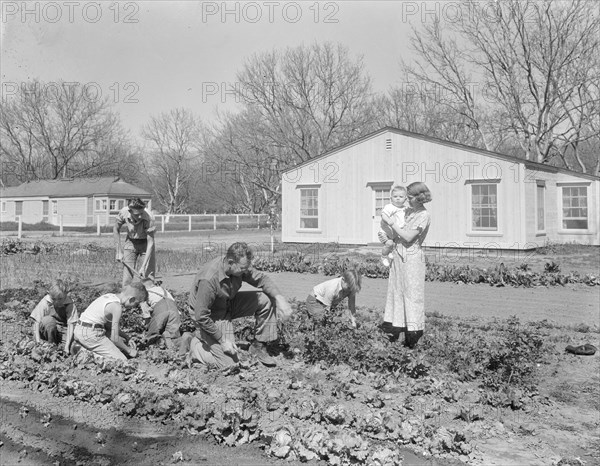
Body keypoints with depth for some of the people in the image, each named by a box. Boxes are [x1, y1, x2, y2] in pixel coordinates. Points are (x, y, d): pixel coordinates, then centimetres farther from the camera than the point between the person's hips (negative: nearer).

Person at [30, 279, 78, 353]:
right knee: (48, 320, -33)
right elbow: (37, 322, -16)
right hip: (46, 331, 0)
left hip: (62, 330, 0)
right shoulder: (44, 303, -16)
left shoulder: (69, 305, -16)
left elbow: (71, 324, -20)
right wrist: (38, 341, -26)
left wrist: (67, 346, -27)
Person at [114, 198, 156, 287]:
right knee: (127, 278, -5)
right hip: (130, 243, 2)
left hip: (145, 243, -2)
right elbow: (116, 229, -3)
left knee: (147, 276, -4)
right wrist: (119, 251, -5)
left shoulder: (149, 218, -32)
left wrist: (143, 267, -32)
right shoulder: (123, 213, -25)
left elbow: (150, 243, -28)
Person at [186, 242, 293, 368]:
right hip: (211, 316, -7)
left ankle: (258, 346, 4)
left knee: (267, 300, -10)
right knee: (229, 363, -11)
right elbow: (201, 317, -30)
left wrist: (279, 298, -18)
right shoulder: (208, 280, -36)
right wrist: (222, 340, -23)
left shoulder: (239, 267, -16)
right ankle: (192, 343, 10)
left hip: (229, 304, 7)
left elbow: (261, 279, -2)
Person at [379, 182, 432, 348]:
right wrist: (387, 237, 6)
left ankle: (414, 334, 7)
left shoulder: (424, 215, -11)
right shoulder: (409, 212, 13)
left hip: (412, 257, -8)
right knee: (396, 291, 11)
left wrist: (390, 222, -12)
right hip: (398, 255, 8)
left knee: (412, 294, -1)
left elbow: (408, 237, -16)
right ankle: (395, 329, 20)